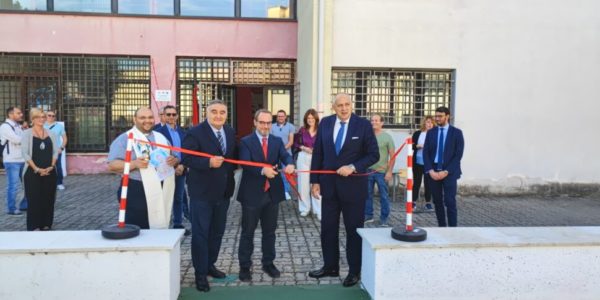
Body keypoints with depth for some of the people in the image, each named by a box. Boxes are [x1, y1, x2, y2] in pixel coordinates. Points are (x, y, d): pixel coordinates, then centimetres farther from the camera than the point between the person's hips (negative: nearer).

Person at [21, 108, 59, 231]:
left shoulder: (50, 133, 10)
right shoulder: (27, 133, -1)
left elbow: (55, 151, 6)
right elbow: (25, 153, -8)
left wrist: (51, 166, -8)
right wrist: (36, 168, -16)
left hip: (49, 172, 3)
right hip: (32, 172, -3)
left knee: (48, 199, 6)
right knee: (34, 200, -1)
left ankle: (46, 225, 15)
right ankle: (34, 227, 6)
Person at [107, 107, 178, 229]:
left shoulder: (161, 137, 16)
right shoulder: (124, 139, -1)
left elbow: (175, 159, 22)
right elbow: (112, 165, -8)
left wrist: (174, 160, -3)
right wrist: (134, 164, -25)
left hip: (163, 191, 5)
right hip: (137, 193, -5)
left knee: (159, 228, 13)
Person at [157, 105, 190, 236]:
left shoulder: (182, 132, 10)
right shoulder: (159, 132, -6)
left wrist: (182, 166, -8)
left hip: (180, 170, 5)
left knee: (179, 199, 11)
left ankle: (178, 225, 21)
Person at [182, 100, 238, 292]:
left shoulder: (230, 132, 7)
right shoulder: (195, 132, -13)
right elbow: (186, 159, -18)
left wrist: (231, 168, 0)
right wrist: (209, 162, -29)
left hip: (223, 191, 7)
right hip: (202, 192, -6)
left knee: (218, 231, 17)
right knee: (200, 233, 2)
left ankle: (210, 265, 35)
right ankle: (200, 273, 14)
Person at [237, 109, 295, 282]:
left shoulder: (277, 141, 7)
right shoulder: (246, 142, -5)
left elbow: (285, 156, -10)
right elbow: (246, 164, -18)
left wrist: (290, 164, -33)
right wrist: (262, 170, -36)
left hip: (272, 193, 4)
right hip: (252, 194, -4)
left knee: (270, 231, 15)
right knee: (248, 232, 7)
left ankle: (268, 263, 30)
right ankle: (244, 266, 19)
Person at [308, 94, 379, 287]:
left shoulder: (363, 125, -7)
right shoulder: (325, 123, 3)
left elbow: (373, 154, -7)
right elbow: (318, 153, 5)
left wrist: (353, 167, -19)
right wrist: (315, 181, 1)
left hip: (353, 185, -3)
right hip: (329, 184, 4)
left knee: (354, 229, 7)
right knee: (328, 228, 11)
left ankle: (354, 271, 21)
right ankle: (330, 266, 27)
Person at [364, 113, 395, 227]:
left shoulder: (387, 137, -3)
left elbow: (392, 156, -3)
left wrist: (389, 171, -9)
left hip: (382, 172, -3)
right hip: (368, 170, 3)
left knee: (384, 196, 3)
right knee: (367, 194, 9)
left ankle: (384, 218, 14)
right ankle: (368, 215, 23)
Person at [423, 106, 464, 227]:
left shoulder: (456, 132, 0)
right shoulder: (431, 132, 9)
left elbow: (458, 154, -5)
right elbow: (426, 153, 5)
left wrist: (446, 171, -13)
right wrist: (430, 171, -8)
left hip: (449, 172, -3)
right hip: (433, 172, 3)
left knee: (450, 202, -7)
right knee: (437, 201, 7)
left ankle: (452, 228, 0)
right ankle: (441, 226, 16)